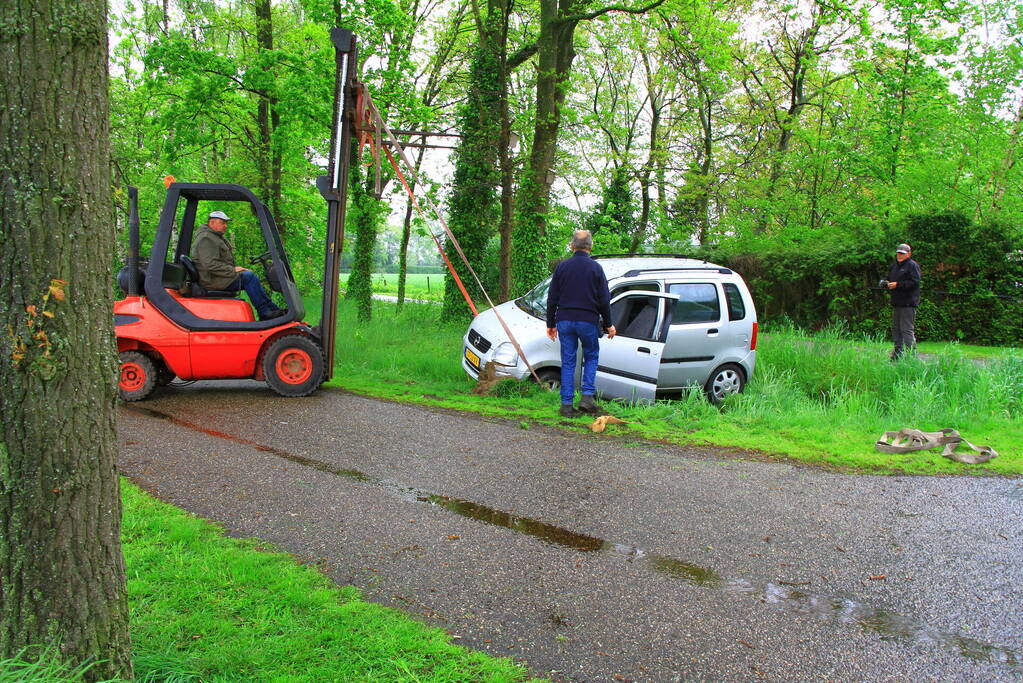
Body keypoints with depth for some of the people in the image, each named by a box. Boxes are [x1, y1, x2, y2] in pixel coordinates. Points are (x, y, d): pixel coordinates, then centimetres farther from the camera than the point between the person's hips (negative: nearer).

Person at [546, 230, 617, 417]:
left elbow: (552, 298, 5)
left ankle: (567, 404, 6)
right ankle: (587, 396, 4)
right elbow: (604, 300, -1)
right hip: (588, 321, -1)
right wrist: (608, 324, 9)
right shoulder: (595, 268, -2)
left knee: (567, 362, 7)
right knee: (591, 356, 16)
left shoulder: (562, 266, 3)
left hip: (565, 320, 2)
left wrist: (551, 324, 13)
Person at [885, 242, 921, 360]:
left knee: (906, 329, -11)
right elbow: (888, 279, 27)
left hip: (908, 304, -8)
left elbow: (915, 282, -15)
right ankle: (898, 352, 19)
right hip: (896, 303, 9)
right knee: (895, 328, 12)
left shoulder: (913, 265, -5)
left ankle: (911, 353, -8)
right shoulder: (894, 266, 19)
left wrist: (897, 284, -18)